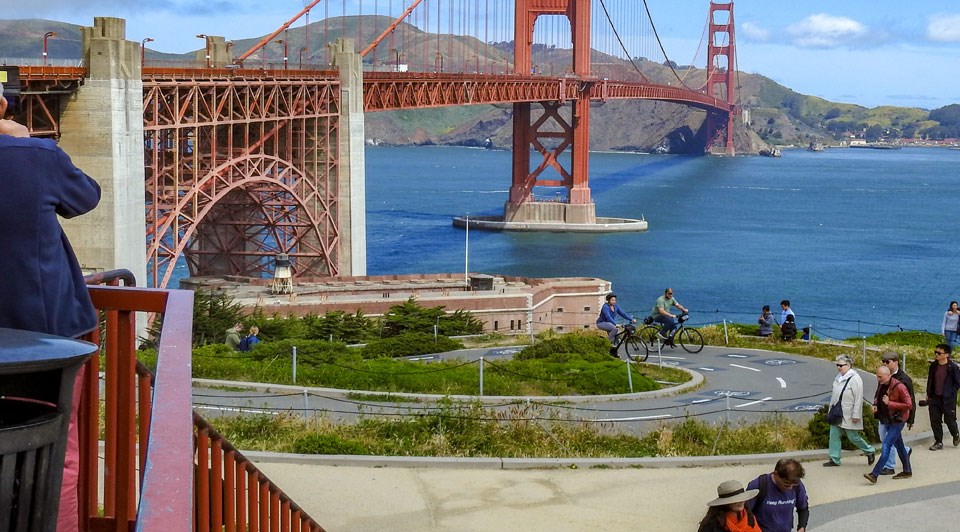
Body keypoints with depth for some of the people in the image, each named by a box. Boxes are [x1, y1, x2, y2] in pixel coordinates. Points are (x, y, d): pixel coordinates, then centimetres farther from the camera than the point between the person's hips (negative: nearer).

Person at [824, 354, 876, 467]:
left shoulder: (855, 379, -15)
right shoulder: (839, 378, 9)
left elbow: (858, 399, -18)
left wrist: (856, 415, -20)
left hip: (849, 415, -8)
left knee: (853, 437, 1)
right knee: (834, 435, 4)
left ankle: (870, 451, 23)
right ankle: (834, 459, 11)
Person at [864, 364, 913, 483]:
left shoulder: (899, 387, -21)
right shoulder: (881, 384, 2)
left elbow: (909, 405, -20)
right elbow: (877, 396, 22)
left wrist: (890, 403, -25)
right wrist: (875, 405, 0)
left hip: (897, 420, -8)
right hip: (886, 420, 8)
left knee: (886, 446, -14)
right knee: (898, 445, 18)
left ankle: (874, 475, -19)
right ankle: (907, 471, 31)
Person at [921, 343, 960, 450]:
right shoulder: (933, 365, 4)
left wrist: (951, 393, -10)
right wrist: (929, 394, 11)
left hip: (948, 399, -5)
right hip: (935, 398, 5)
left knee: (949, 420, 5)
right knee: (935, 421, 4)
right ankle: (938, 442, 14)